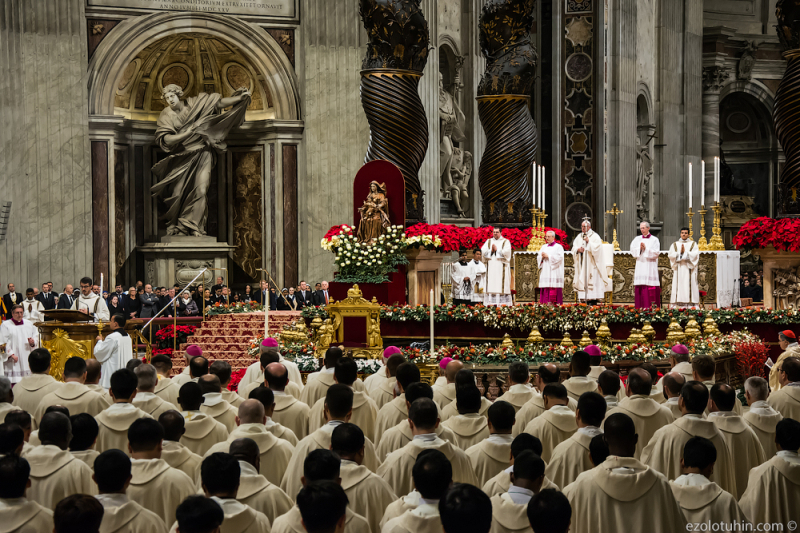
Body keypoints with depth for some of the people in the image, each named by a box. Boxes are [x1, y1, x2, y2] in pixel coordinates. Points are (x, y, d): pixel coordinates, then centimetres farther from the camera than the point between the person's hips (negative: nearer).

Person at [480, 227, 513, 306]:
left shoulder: (506, 241, 6)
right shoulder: (489, 241, 17)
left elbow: (506, 252, -9)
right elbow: (483, 251, 5)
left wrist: (497, 249, -6)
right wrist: (491, 250, -8)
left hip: (501, 267, -3)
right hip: (491, 266, 3)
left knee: (501, 285, -9)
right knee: (490, 285, -3)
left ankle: (502, 303, -10)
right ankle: (490, 303, -4)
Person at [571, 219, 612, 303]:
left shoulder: (595, 236, -2)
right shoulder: (579, 237, 15)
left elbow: (597, 248, -13)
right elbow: (574, 247, 10)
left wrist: (589, 242, -20)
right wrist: (578, 249, -11)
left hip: (591, 264, -5)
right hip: (581, 263, 5)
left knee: (593, 280, -11)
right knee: (582, 280, -1)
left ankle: (593, 298, -12)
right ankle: (585, 299, 0)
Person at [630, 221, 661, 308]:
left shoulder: (654, 239, 2)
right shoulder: (637, 239, 13)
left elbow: (656, 252, -6)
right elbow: (632, 250, 7)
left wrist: (646, 248, -12)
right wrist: (640, 248, -10)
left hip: (650, 265, -3)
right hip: (640, 265, 3)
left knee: (650, 284, -9)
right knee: (640, 286, -3)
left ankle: (652, 304, -8)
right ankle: (640, 305, -3)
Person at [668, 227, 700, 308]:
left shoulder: (693, 244, 11)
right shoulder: (675, 245, 15)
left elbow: (695, 254, -5)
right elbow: (671, 255, 1)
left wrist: (684, 252, -11)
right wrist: (680, 252, -11)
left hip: (689, 270, -1)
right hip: (678, 270, 1)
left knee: (689, 288, -7)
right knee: (678, 288, -5)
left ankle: (691, 306, -9)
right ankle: (676, 306, -8)